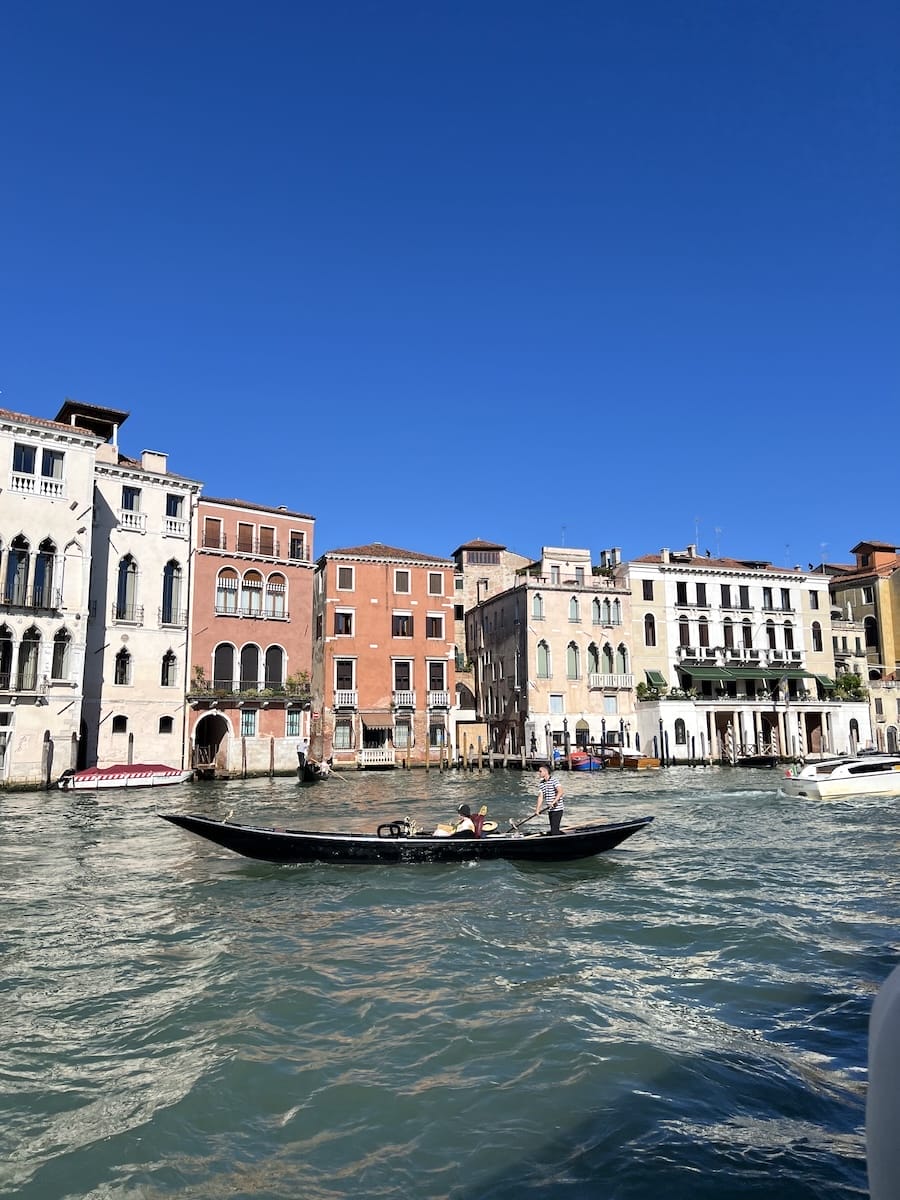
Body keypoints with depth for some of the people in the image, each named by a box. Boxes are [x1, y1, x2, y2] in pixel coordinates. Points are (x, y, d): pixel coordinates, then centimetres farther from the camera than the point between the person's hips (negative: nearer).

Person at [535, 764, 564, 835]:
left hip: (558, 809, -8)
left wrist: (553, 802, -32)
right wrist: (537, 810, -5)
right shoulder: (541, 784, 10)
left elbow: (560, 792, -21)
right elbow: (540, 797, 5)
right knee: (553, 829, 13)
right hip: (550, 810, 8)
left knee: (554, 829, -12)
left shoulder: (554, 780, -10)